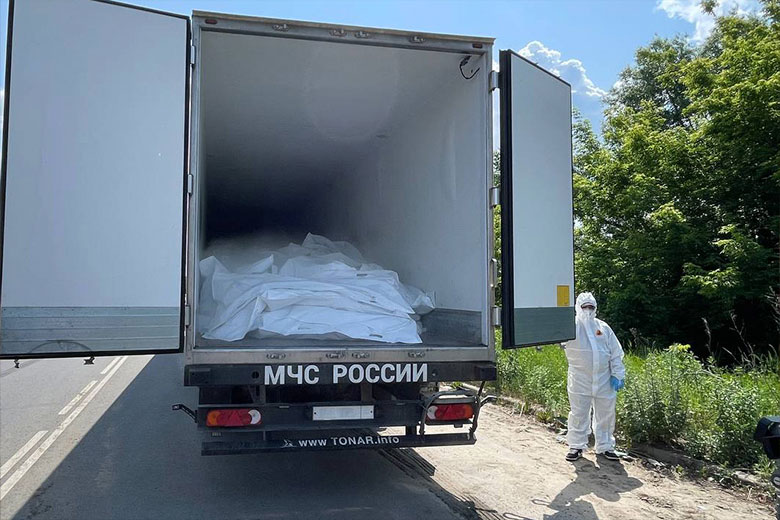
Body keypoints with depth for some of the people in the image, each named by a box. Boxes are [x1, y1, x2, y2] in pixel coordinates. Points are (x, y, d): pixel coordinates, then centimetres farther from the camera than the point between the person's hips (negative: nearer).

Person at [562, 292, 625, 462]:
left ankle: (605, 446, 25)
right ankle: (576, 445, 19)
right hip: (580, 380, -3)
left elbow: (616, 353, 9)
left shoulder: (603, 327, 8)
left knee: (605, 414, 10)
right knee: (578, 414, 4)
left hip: (604, 380, 3)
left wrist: (618, 375, 4)